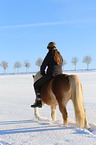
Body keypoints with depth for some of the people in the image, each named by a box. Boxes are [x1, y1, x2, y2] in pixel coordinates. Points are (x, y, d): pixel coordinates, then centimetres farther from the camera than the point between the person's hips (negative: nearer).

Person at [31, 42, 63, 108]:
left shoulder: (49, 54, -3)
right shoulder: (60, 56, 16)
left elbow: (44, 65, -1)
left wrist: (42, 73, 15)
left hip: (50, 75, -6)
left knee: (36, 85, 8)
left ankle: (39, 102, 0)